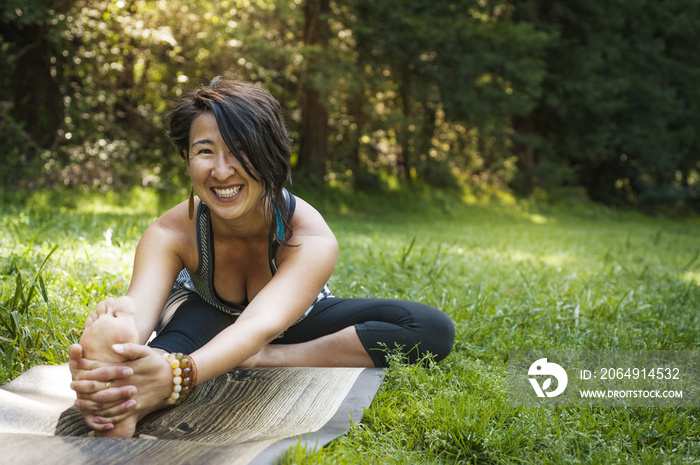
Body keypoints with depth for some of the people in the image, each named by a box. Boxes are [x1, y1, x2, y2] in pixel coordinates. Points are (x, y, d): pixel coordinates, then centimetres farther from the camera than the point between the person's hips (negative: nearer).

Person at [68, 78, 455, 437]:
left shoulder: (312, 241, -36)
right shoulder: (170, 234, -28)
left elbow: (261, 324, -54)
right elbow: (139, 307, -46)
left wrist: (178, 375, -75)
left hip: (296, 324, 1)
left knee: (433, 330, -28)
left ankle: (260, 362, -34)